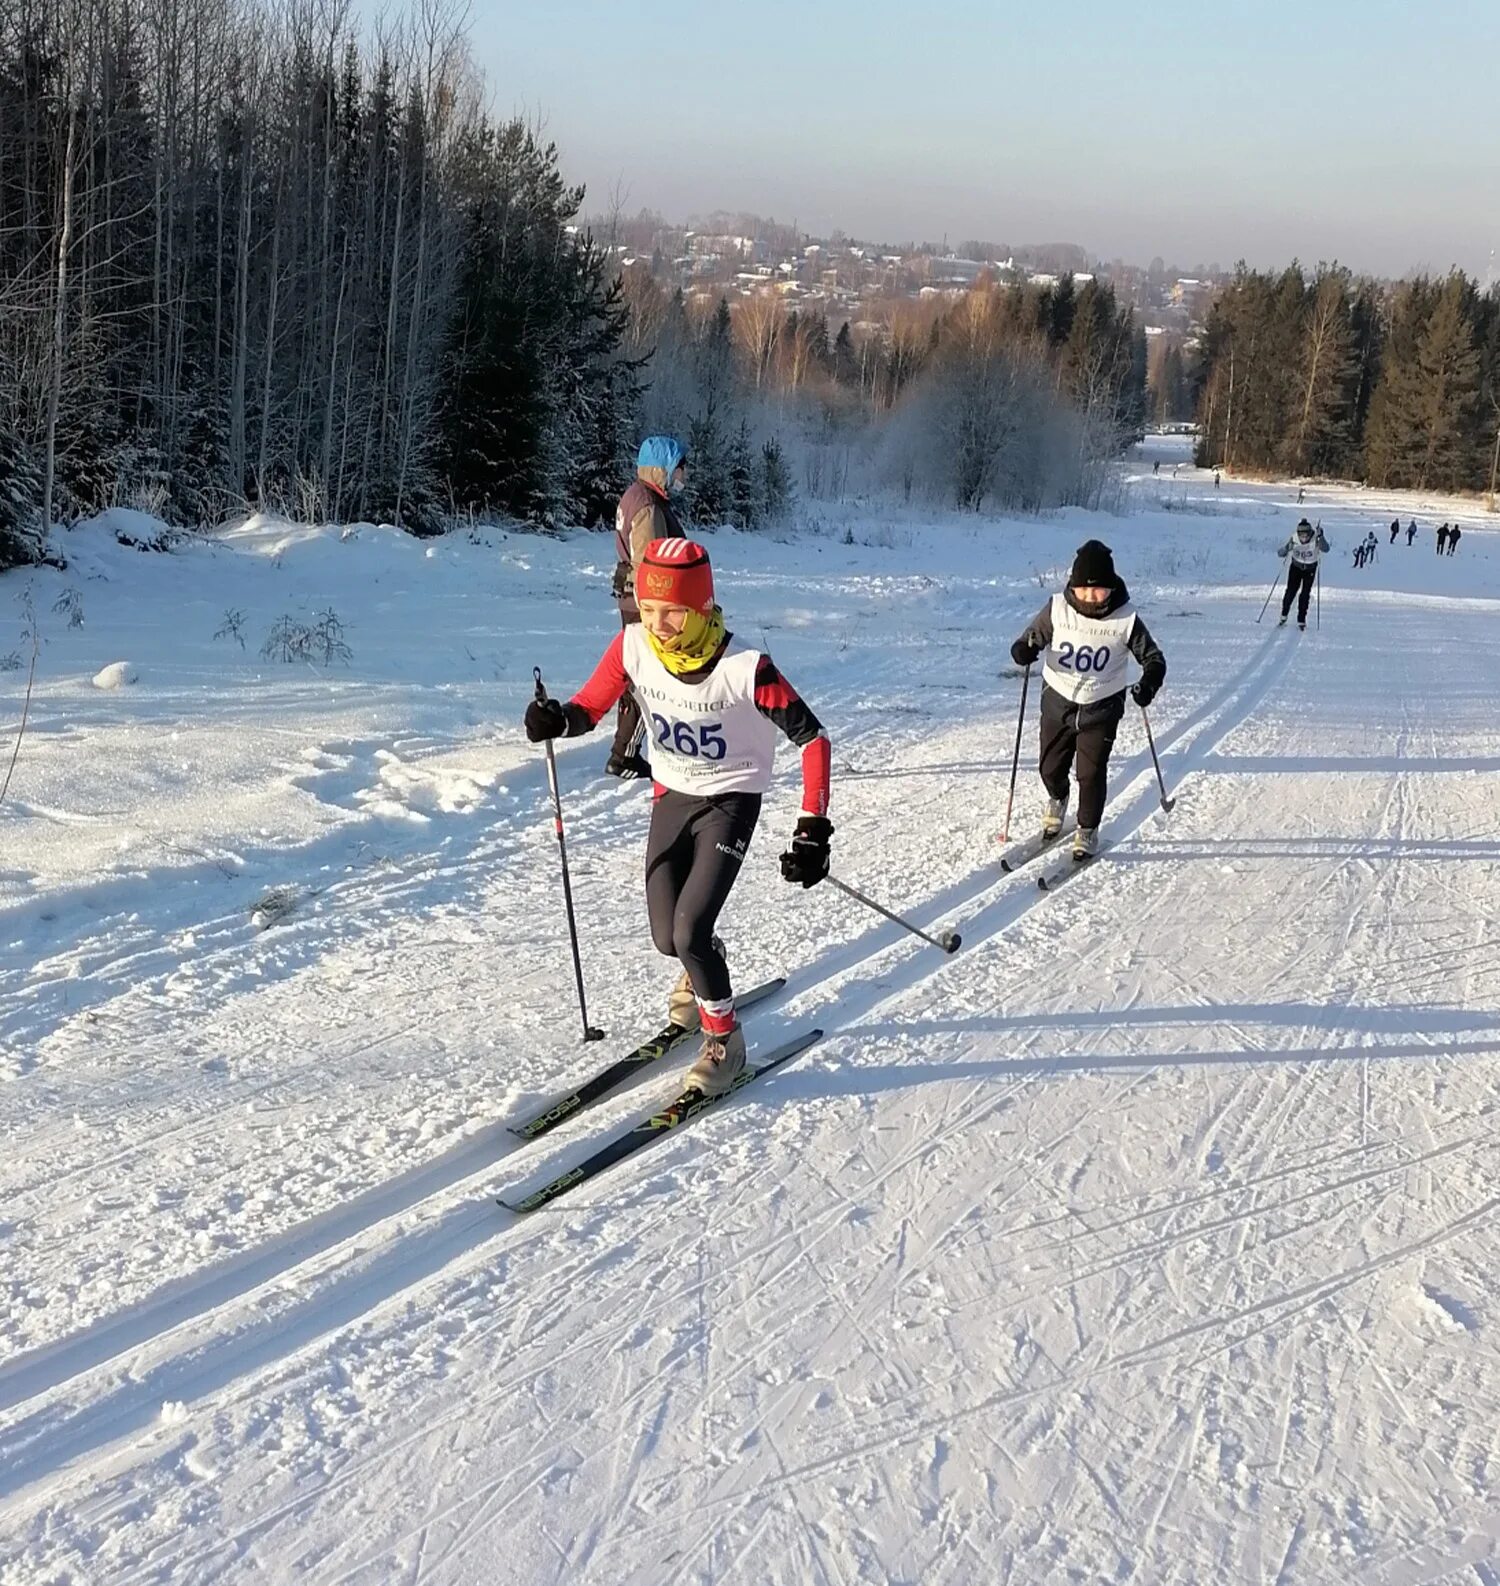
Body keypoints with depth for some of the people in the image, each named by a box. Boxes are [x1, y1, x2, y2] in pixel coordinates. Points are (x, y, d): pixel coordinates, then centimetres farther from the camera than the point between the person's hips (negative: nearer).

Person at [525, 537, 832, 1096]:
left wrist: (813, 831, -28)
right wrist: (557, 719, -32)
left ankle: (724, 1039, 8)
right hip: (672, 795, 4)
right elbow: (589, 707, -7)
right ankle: (702, 968, 45)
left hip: (731, 800, -4)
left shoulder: (744, 667, -29)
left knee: (690, 932, -18)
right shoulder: (633, 647, -18)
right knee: (666, 938, 6)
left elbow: (812, 738, -22)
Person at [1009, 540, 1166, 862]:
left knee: (1091, 772, -5)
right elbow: (1034, 637, -1)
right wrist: (1024, 650, -25)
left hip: (1101, 707, -2)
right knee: (1051, 767, 14)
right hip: (1058, 702, 2)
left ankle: (1087, 830, 16)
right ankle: (1057, 799, 49)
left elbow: (1153, 657, -5)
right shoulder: (1058, 609, -13)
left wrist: (1150, 682, -26)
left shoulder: (1125, 619, -15)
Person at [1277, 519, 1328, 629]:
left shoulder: (1315, 540, -28)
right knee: (1290, 591, -4)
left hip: (1310, 569, -1)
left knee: (1305, 593, -5)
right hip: (1296, 566, 1)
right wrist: (1287, 548, -42)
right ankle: (1284, 617, 17)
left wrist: (1320, 537, -57)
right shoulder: (1294, 539, -23)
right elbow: (1280, 554, -20)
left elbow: (1325, 550, -44)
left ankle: (1301, 620, 8)